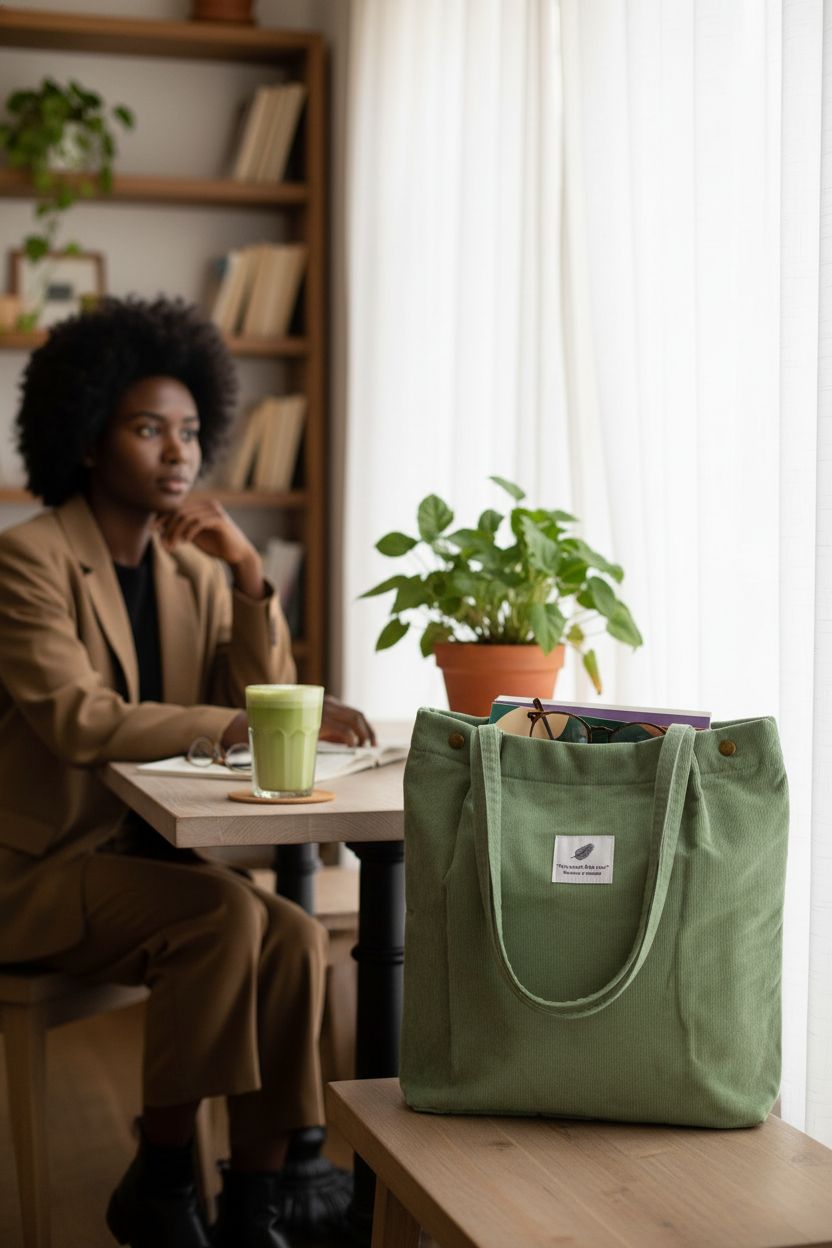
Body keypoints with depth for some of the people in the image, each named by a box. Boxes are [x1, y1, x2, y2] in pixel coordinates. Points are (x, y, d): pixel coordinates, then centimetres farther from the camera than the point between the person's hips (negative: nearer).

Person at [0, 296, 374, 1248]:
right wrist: (243, 723, -31)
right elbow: (78, 720, -26)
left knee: (294, 937, -20)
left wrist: (249, 577, -10)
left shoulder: (195, 569, 7)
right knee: (223, 915, -28)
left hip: (150, 853, 6)